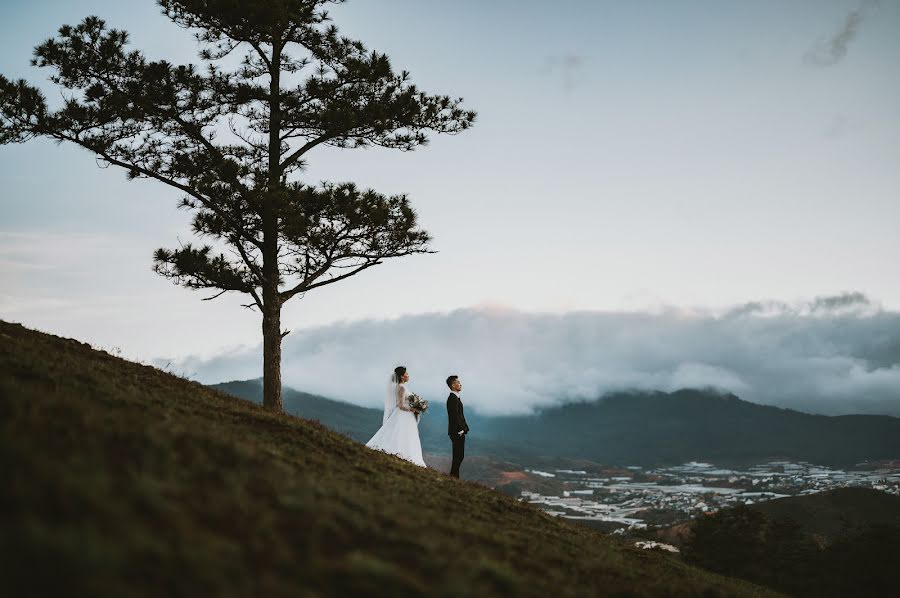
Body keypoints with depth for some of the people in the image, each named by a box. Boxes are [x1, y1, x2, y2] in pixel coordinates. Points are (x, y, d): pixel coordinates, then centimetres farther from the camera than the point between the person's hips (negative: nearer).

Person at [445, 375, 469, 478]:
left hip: (459, 432, 10)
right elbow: (455, 416, -22)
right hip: (457, 432, -10)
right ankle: (454, 477, -3)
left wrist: (464, 428, 14)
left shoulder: (455, 398, 16)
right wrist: (460, 430, -18)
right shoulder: (453, 399, -17)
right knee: (459, 456, -7)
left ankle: (454, 476, 18)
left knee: (459, 456, 13)